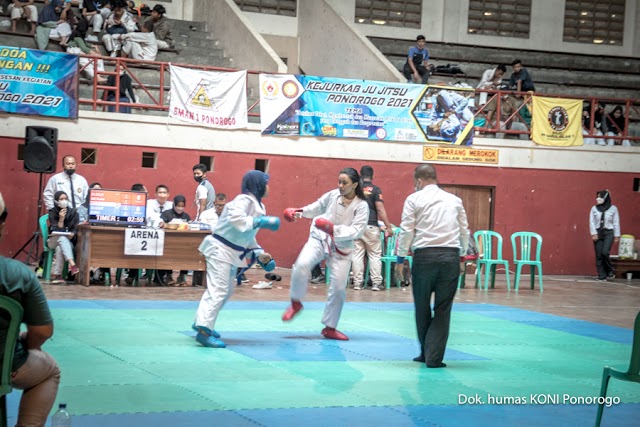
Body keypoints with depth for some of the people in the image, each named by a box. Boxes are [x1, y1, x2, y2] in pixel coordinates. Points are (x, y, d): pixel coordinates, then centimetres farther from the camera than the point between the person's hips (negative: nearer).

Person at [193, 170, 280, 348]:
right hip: (221, 249, -11)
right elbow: (235, 219, -36)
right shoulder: (244, 200, -17)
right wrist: (260, 222, -32)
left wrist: (259, 254, 7)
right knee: (218, 289, -15)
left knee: (225, 290, 19)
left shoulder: (258, 206, 13)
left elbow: (248, 236, 18)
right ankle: (204, 330, -15)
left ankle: (202, 322, 32)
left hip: (230, 252, 11)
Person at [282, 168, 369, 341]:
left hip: (341, 248, 0)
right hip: (320, 239, 0)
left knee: (338, 288, 2)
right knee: (302, 264, -28)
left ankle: (330, 328, 21)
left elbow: (356, 231, -19)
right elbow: (317, 207, 13)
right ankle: (296, 303, -4)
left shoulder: (361, 206, -11)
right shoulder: (332, 195, -5)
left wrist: (334, 229, -31)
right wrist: (300, 211, -3)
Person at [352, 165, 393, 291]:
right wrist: (388, 226, -5)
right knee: (375, 255, 5)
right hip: (371, 226, -3)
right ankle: (376, 283, 2)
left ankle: (357, 282, 4)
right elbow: (380, 209, -9)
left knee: (357, 255, 5)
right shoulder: (375, 190, -4)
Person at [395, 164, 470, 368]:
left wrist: (400, 259, 6)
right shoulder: (454, 200, 13)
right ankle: (434, 357, 2)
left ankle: (426, 352, 25)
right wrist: (462, 257, 27)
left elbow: (406, 230, 0)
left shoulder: (414, 199, 4)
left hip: (425, 255, -2)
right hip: (451, 257, 2)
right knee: (443, 309, 6)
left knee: (422, 307, 14)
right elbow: (464, 231, 16)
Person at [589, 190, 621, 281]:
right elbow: (592, 222, 3)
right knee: (598, 255, 0)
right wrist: (594, 233, -6)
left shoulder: (613, 208, 0)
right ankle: (601, 276, 6)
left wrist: (617, 236, 0)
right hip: (598, 233, 3)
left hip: (609, 233, -2)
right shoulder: (594, 208, 4)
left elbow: (616, 223, 2)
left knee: (605, 252, -17)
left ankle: (610, 271, 5)